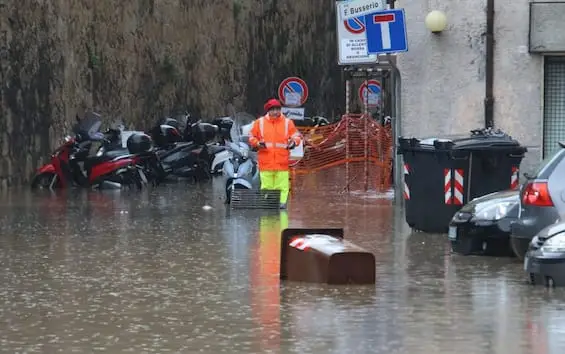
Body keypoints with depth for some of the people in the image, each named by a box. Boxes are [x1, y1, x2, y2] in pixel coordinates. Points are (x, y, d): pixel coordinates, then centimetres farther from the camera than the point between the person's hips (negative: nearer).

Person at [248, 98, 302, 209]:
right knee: (266, 185, -1)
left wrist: (294, 142, -8)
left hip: (282, 162, 0)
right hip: (265, 162, 0)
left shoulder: (287, 122, 10)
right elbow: (251, 137, 13)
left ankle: (282, 202, -1)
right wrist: (258, 143, -7)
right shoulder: (259, 122, 9)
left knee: (282, 186, -4)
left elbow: (296, 136, 15)